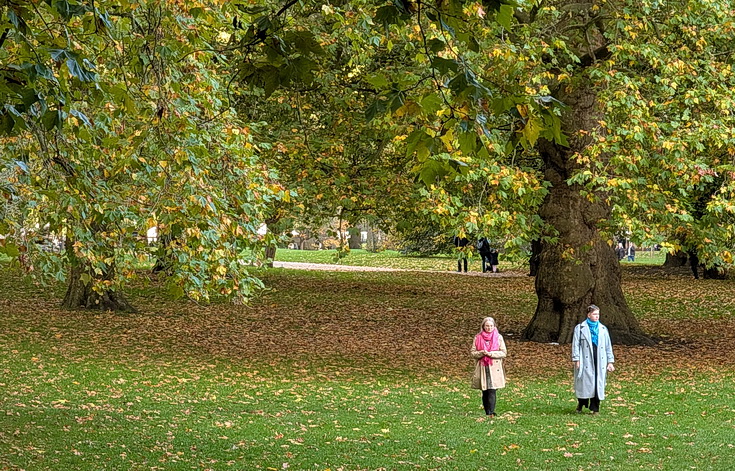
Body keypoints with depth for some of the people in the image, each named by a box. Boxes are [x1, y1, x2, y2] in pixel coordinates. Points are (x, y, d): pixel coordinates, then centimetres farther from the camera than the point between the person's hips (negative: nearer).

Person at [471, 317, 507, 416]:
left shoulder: (499, 337, 4)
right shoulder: (478, 338, 6)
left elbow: (504, 352, 0)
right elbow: (472, 353, 5)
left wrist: (491, 353, -14)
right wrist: (482, 353, -15)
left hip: (495, 368, -2)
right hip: (482, 368, 2)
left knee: (492, 391, -12)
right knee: (485, 392, 6)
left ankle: (491, 412, -15)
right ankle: (487, 412, 14)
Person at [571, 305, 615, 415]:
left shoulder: (603, 329, 14)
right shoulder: (580, 328, 3)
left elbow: (608, 346, 16)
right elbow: (575, 345, 0)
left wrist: (610, 362, 10)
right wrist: (576, 360, -7)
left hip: (600, 361, 3)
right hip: (586, 361, -3)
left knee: (598, 384, 0)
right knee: (585, 383, -2)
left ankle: (595, 408, 7)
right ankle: (580, 405, 20)